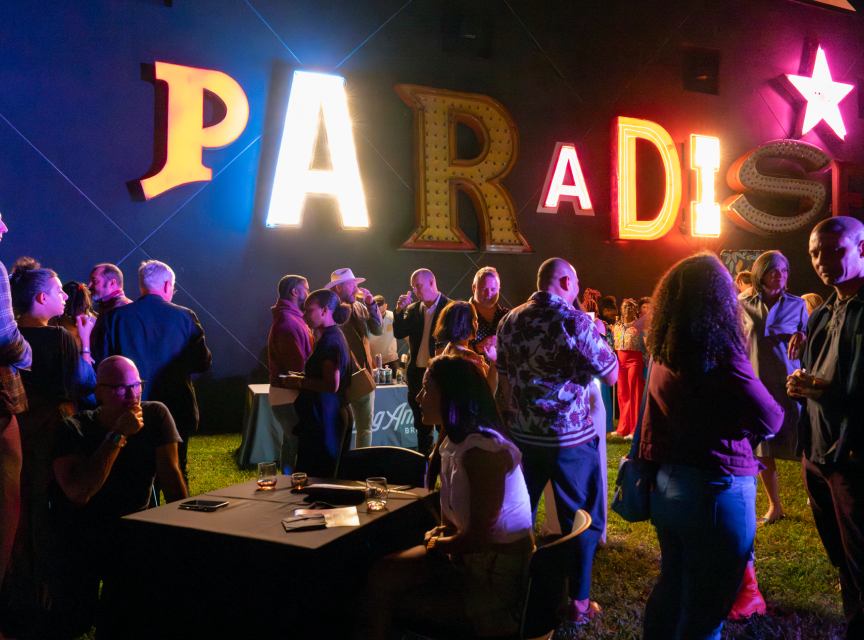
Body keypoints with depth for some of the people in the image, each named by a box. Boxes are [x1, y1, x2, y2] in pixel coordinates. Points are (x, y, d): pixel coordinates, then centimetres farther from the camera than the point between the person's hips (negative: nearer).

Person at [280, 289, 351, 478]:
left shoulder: (330, 340, -16)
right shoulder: (334, 336, 16)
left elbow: (331, 385, -24)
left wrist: (299, 382, -14)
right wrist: (302, 379, 15)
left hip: (322, 418, -11)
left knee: (313, 476, -5)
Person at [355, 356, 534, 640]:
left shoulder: (484, 452, -24)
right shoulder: (454, 443, 6)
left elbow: (478, 538, -21)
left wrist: (435, 542, -6)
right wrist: (443, 532, 0)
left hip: (498, 579, -8)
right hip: (466, 556, 8)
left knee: (389, 604, -12)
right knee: (380, 575, -5)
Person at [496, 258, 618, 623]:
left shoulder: (510, 321, 4)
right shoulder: (573, 321, -15)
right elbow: (610, 375, -9)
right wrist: (598, 336, 5)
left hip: (522, 433, 6)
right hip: (569, 436, -5)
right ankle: (578, 602, 17)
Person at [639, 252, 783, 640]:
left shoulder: (662, 356, 2)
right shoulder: (720, 354, -20)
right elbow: (771, 421, -12)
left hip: (666, 487, 7)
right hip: (716, 491, -7)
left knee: (669, 591, 24)